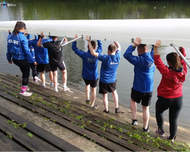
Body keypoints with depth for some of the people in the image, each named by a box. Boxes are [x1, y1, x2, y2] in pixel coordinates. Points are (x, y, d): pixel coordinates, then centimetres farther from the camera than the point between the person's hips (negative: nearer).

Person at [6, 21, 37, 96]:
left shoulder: (10, 36, 1)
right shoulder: (22, 37, -20)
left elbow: (9, 49, 8)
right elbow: (26, 51, -19)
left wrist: (9, 58, 21)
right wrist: (33, 61, -12)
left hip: (14, 59, 7)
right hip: (22, 59, -7)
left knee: (25, 72, 26)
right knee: (26, 73, 12)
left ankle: (24, 86, 39)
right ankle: (23, 90, 19)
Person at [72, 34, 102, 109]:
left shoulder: (84, 55, -21)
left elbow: (74, 48, -10)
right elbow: (100, 47, 6)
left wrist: (75, 39, -1)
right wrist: (98, 40, 16)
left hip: (85, 75, 1)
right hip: (94, 76, -1)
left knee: (87, 85, 31)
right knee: (93, 90, 12)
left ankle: (87, 99, 36)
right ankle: (92, 105, 23)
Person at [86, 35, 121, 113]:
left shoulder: (106, 58, -25)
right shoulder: (118, 57, -13)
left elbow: (93, 53, -25)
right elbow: (119, 46, 7)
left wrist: (89, 41, -21)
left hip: (103, 80, -4)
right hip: (112, 80, 4)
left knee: (105, 95, 14)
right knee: (114, 92, 27)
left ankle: (106, 110, 28)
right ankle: (116, 108, 28)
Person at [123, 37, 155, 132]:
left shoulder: (140, 60, -24)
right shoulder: (152, 57, -3)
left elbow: (126, 55, -26)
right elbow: (153, 52, 21)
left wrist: (134, 45, -22)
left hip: (138, 88, -5)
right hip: (149, 89, 5)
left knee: (133, 100, 26)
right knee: (146, 108, 16)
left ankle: (134, 119, 22)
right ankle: (145, 127, 27)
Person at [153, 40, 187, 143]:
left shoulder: (167, 72, -26)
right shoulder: (183, 71, -10)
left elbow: (158, 62, -27)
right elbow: (183, 59, 7)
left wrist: (156, 47, -30)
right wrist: (182, 50, 15)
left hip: (165, 99, -4)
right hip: (178, 99, 4)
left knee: (159, 112, 26)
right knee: (173, 119, 14)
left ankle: (160, 130, 37)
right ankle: (172, 138, 26)